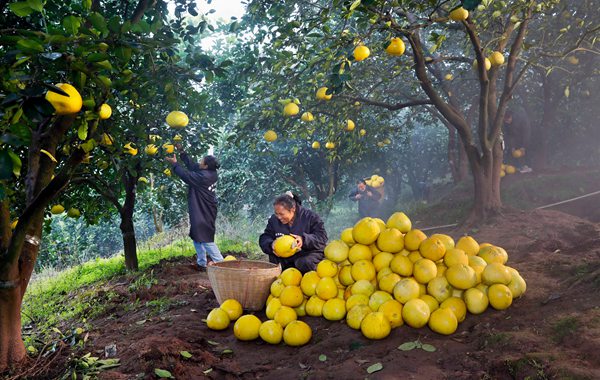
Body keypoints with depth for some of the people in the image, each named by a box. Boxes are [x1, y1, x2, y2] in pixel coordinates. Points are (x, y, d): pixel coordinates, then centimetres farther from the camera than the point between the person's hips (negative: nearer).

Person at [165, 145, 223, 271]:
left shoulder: (204, 177, -24)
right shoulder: (210, 173, 3)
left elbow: (186, 175, -16)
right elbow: (192, 165, 12)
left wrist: (175, 163, -4)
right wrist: (181, 152, 14)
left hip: (203, 213, -10)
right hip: (200, 211, 10)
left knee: (205, 239, -5)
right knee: (197, 237, 17)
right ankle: (201, 263, 24)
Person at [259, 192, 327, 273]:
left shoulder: (310, 217, -9)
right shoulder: (274, 219, 2)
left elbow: (322, 237, -16)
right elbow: (264, 239, 3)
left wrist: (304, 240, -34)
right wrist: (271, 245, -21)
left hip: (308, 253, -4)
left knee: (304, 263, -35)